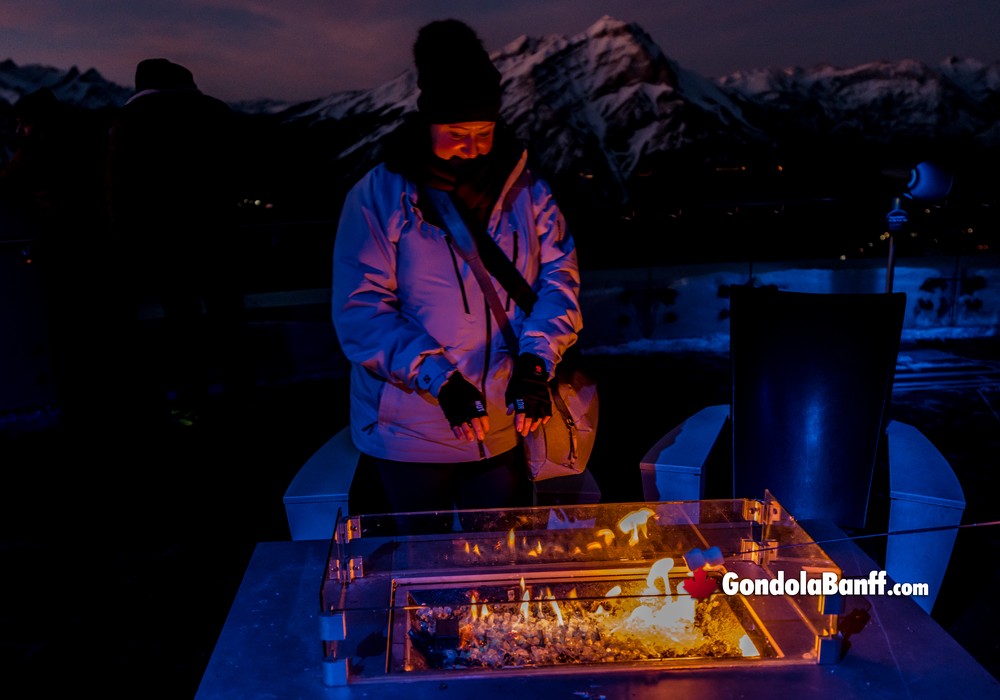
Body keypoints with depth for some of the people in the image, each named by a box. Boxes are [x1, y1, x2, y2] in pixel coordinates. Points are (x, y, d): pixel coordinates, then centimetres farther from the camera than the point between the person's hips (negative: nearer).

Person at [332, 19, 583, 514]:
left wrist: (535, 360, -21)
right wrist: (439, 379, -24)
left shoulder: (527, 191, 0)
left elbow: (559, 278, -4)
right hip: (410, 436, -2)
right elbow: (360, 315, -14)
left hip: (506, 429, 3)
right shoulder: (377, 197, -10)